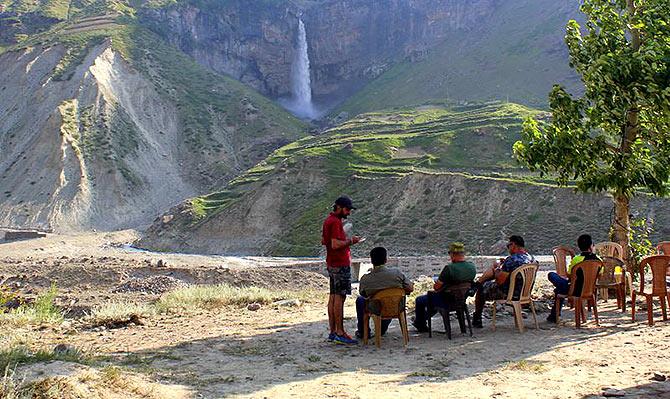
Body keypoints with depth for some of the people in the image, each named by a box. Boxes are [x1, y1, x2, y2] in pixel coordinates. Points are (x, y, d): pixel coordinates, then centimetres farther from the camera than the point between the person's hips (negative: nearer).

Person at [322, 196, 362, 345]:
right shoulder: (335, 222, -17)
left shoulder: (328, 220, 15)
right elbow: (335, 244, -25)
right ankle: (340, 333, -7)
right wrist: (350, 241, -12)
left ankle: (333, 332, 15)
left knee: (333, 296, 11)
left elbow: (323, 241, 22)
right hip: (340, 265, -10)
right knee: (339, 297, -8)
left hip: (332, 264, 10)